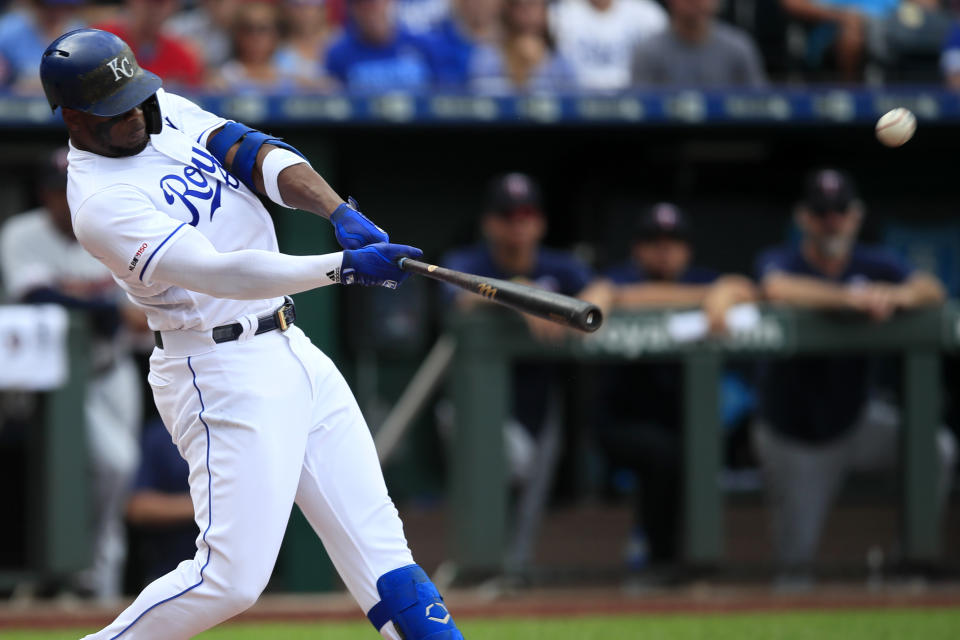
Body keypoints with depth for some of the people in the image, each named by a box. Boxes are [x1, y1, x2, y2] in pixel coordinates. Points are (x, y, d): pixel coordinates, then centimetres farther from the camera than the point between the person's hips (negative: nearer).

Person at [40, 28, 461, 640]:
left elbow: (255, 154, -4)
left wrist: (341, 213, -21)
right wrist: (345, 265, -37)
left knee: (377, 541, 6)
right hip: (225, 376, -9)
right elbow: (218, 272, -30)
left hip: (293, 351, 9)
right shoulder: (102, 203, -20)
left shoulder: (166, 109, 6)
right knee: (231, 577, -12)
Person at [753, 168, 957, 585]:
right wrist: (851, 297, -50)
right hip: (794, 437, -2)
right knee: (796, 561, -2)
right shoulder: (780, 262, -13)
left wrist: (893, 296, -45)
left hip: (855, 420, 2)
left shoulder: (874, 265, -4)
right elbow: (777, 289, -39)